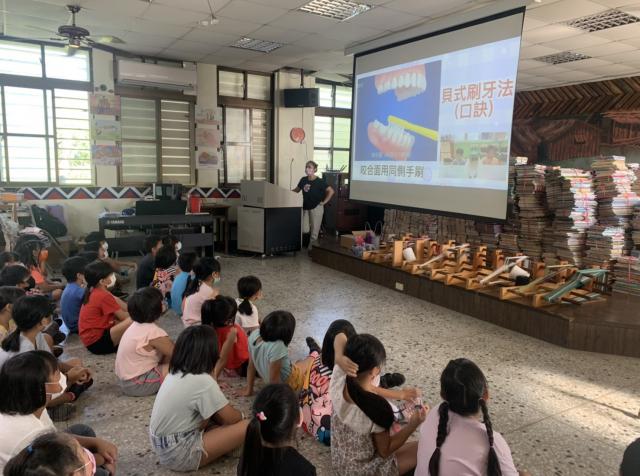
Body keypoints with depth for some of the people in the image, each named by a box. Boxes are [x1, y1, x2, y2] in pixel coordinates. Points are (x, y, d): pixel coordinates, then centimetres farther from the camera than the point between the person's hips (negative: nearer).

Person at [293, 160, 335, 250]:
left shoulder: (319, 181, -12)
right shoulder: (303, 180, 4)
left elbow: (331, 191, -13)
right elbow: (296, 190, 18)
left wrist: (324, 202, -13)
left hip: (316, 208, -5)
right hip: (305, 208, 5)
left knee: (314, 230, 2)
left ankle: (312, 248, 13)